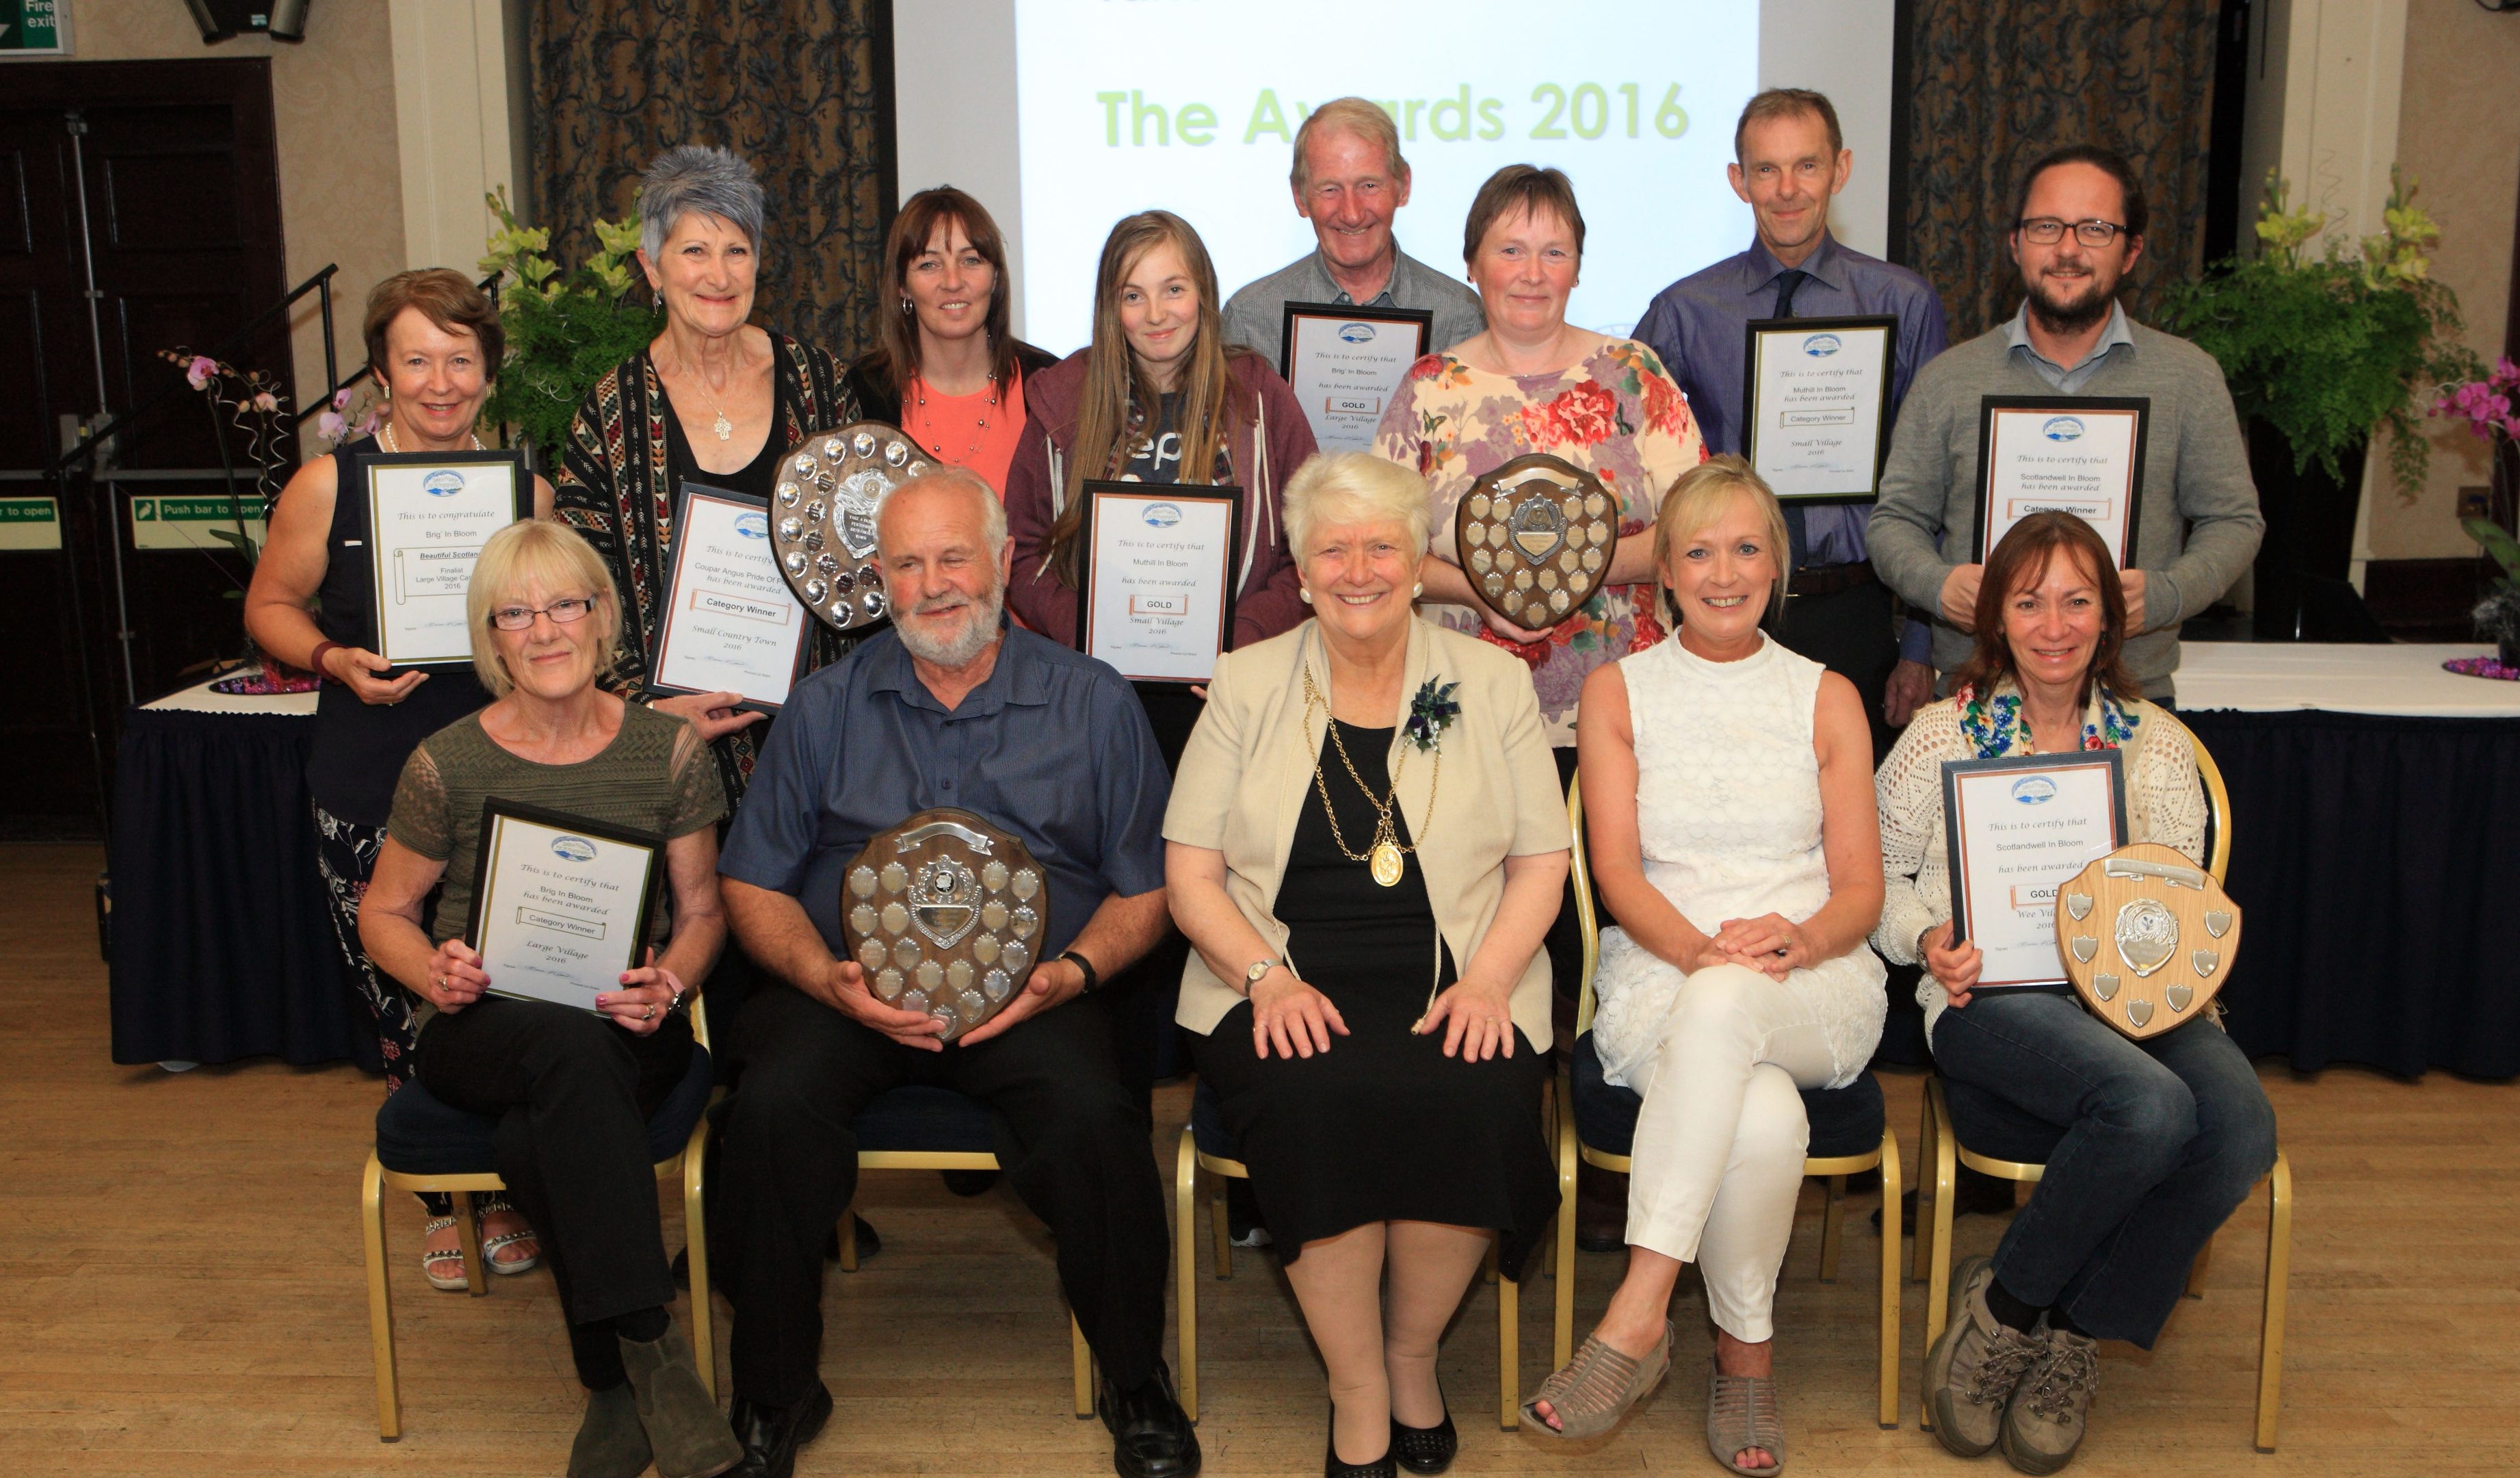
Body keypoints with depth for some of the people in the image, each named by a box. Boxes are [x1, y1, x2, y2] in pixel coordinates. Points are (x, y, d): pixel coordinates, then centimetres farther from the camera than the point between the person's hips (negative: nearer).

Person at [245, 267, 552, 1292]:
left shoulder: (526, 488, 4)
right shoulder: (329, 485, -2)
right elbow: (271, 605, 7)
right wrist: (335, 660, -11)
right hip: (369, 794, -1)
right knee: (403, 1011, 5)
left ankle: (505, 1192, 26)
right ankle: (439, 1205, 27)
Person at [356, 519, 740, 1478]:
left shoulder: (668, 750, 4)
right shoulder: (446, 765, 2)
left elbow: (701, 907, 10)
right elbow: (384, 913, 12)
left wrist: (669, 983, -12)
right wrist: (435, 973, -11)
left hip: (630, 1031, 1)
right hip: (480, 1029, 0)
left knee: (535, 1139, -36)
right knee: (571, 1049, -39)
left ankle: (614, 1390, -24)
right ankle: (647, 1353, -36)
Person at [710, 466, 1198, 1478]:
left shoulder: (1092, 703, 9)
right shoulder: (826, 707, 13)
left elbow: (1145, 887, 9)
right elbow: (752, 884, 11)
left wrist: (1072, 972, -10)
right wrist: (829, 978, -8)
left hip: (1031, 997, -1)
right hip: (850, 992, 2)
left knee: (1093, 1120, -31)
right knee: (771, 1110, -28)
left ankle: (1138, 1385, -5)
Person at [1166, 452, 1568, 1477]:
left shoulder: (1491, 683, 11)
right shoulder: (1247, 685, 10)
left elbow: (1542, 861, 9)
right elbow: (1190, 872, 6)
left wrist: (1487, 979, -9)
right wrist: (1267, 976, -12)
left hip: (1453, 994, 1)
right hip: (1289, 991, 0)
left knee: (1474, 1104, -31)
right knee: (1317, 1102, -32)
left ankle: (1413, 1355, -3)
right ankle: (1358, 1395, -11)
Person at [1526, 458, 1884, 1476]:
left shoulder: (1827, 698, 14)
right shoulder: (1617, 691, 12)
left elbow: (1861, 888, 7)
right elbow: (1616, 869, 1)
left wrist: (1793, 940, -17)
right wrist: (1700, 947, -20)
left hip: (1815, 990, 0)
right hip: (1657, 977, 0)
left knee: (1722, 1004, -39)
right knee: (1761, 1120, -36)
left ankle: (1637, 1315, -34)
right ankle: (1745, 1355, -16)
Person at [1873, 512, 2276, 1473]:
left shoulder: (2157, 744, 15)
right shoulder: (1944, 736, 8)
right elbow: (1877, 871, 12)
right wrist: (1927, 940, -8)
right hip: (1993, 997, -4)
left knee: (2242, 1129, -28)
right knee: (2151, 1107, -34)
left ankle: (2074, 1331, -8)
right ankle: (2002, 1304, -10)